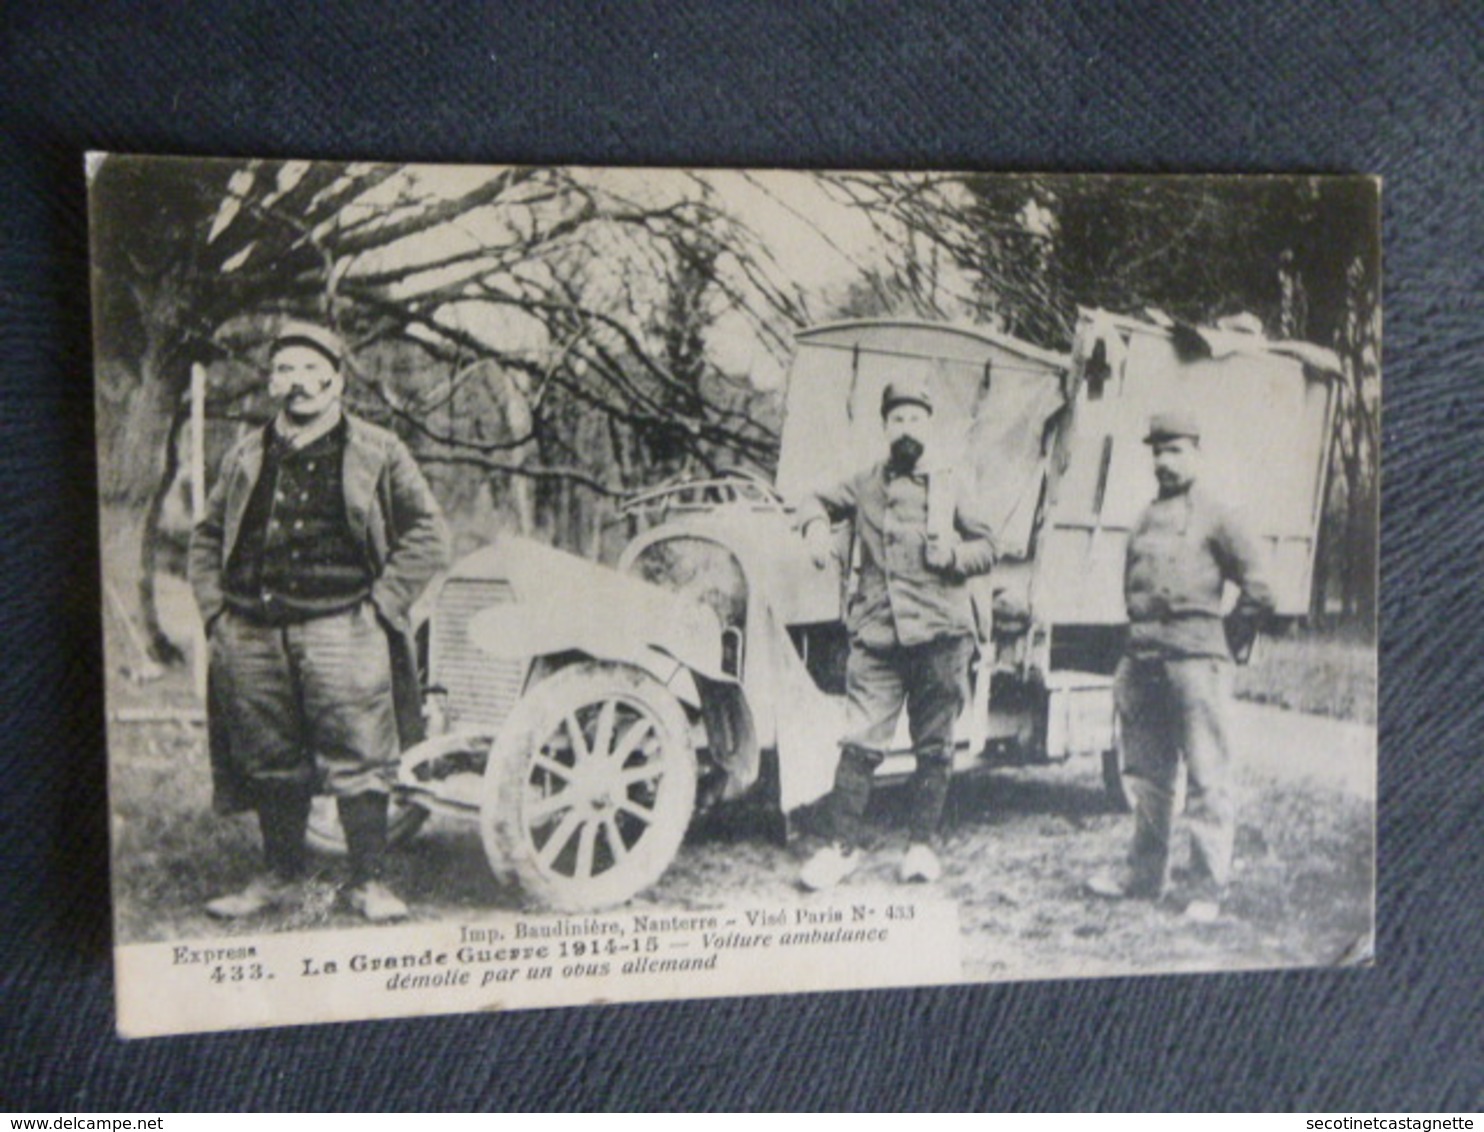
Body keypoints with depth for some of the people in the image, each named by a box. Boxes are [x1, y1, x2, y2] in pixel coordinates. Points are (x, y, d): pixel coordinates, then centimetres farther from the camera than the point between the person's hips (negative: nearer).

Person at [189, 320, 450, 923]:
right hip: (252, 636, 4)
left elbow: (426, 534, 2)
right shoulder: (245, 456, 15)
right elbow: (207, 536, 22)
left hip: (341, 630, -4)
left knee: (356, 762, -4)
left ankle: (367, 882, 8)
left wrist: (380, 605, -6)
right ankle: (279, 876, 27)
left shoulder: (378, 452, 4)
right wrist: (215, 609, 9)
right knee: (270, 764, 12)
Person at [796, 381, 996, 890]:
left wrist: (955, 554, -6)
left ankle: (922, 844, 18)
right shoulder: (864, 485, 10)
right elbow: (819, 501, 24)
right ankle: (841, 845, 5)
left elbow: (987, 547, 14)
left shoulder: (949, 488, 10)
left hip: (939, 636, 1)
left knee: (933, 747, 6)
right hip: (877, 636, 0)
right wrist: (816, 524, 2)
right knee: (860, 743, -5)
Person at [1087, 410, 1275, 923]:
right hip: (1142, 659, 7)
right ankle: (1146, 875, 24)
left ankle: (1208, 891, 3)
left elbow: (1258, 592, -1)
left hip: (1194, 659, -6)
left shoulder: (1215, 516, -1)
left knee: (1207, 778, -3)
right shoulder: (1145, 519, 17)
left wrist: (1221, 635, 3)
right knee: (1146, 776, 13)